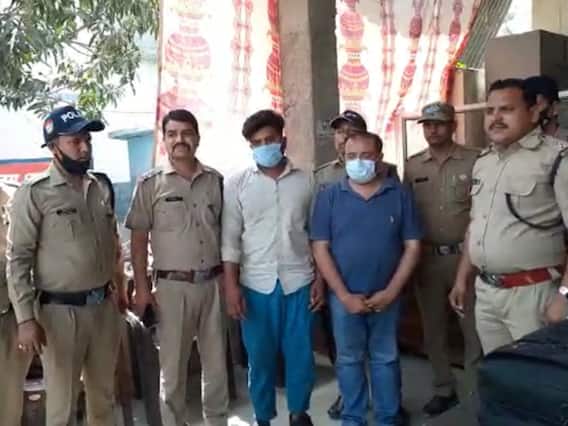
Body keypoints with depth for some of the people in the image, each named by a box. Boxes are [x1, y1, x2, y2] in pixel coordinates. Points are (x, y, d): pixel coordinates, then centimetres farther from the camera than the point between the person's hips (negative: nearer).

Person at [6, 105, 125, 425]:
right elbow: (18, 259, -11)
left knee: (104, 395, 18)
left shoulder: (103, 187, 6)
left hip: (105, 306, 5)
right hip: (61, 311, -5)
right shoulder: (34, 194, -10)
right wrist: (25, 318, -15)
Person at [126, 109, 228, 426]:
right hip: (173, 285, -2)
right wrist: (142, 288, -7)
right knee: (173, 365, 9)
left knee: (216, 361, 14)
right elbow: (138, 239, -2)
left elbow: (226, 232, 9)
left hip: (213, 283, 3)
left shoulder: (215, 180, 4)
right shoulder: (151, 183, -3)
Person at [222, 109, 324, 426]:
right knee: (260, 357, 9)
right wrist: (231, 286, -6)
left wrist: (320, 279, 2)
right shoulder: (237, 185, 1)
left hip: (299, 281, 1)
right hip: (256, 284, 0)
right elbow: (230, 240, -1)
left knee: (301, 354, 9)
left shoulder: (305, 181, 4)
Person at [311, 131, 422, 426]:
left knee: (385, 358, 14)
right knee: (349, 359, 13)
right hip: (344, 296, 0)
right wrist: (344, 295, -11)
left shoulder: (399, 195, -2)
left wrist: (391, 291, -9)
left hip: (386, 296, 0)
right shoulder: (328, 196, -3)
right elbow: (320, 249, -5)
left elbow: (412, 246, -2)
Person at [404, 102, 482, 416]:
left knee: (474, 328, 4)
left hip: (465, 256, -3)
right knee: (433, 329, 14)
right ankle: (444, 389, 30)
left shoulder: (474, 160, -5)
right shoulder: (412, 166, 5)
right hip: (427, 258, 4)